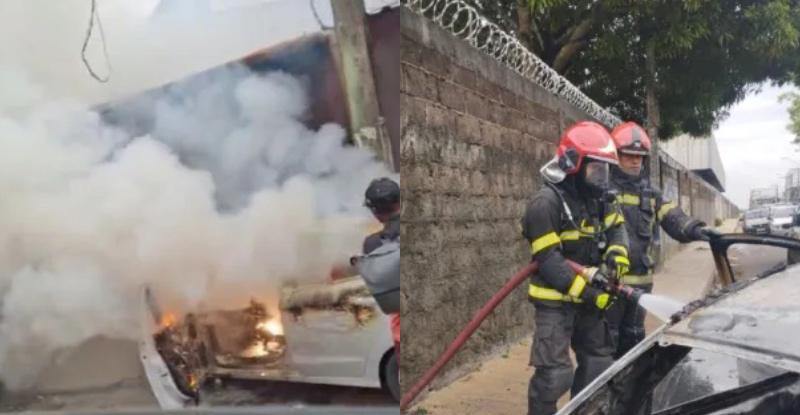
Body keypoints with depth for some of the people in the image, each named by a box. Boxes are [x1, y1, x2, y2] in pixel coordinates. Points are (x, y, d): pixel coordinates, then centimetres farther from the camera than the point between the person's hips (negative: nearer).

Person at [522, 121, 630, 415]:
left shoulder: (598, 198, 7)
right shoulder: (546, 203, -19)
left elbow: (616, 229, 7)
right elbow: (549, 262, -22)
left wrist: (616, 256, -16)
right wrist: (589, 291, -23)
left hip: (587, 298, 8)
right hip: (555, 301, -8)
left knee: (599, 363, 18)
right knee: (555, 374, -11)